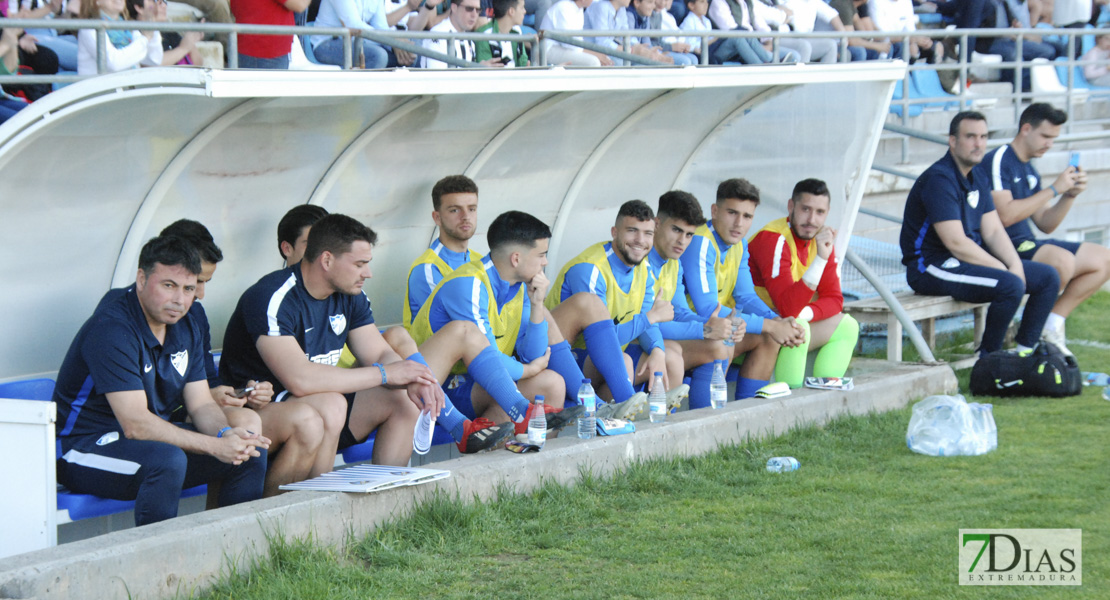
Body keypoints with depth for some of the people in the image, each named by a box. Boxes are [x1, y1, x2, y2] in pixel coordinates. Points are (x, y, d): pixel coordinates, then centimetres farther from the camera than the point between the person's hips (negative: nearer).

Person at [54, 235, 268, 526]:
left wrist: (226, 434, -19)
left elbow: (201, 405, 5)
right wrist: (215, 446, -31)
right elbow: (135, 424, -27)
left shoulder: (184, 332, 8)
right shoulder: (111, 329, -22)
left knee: (252, 451, -3)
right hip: (87, 446, -9)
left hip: (156, 436, 9)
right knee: (167, 459, -37)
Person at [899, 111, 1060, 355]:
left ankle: (1025, 352, 6)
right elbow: (956, 243, -23)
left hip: (971, 259, 10)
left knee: (1048, 277, 4)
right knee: (1010, 285, -30)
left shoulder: (978, 180, 13)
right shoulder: (939, 179, -18)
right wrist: (1003, 270, -18)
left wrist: (1015, 264, -10)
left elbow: (994, 232, 9)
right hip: (932, 265, -10)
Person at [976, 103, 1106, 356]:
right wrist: (1054, 189, -17)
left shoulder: (1029, 170, 17)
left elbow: (1045, 224, 18)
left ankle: (1053, 323, 0)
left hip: (1027, 244, 10)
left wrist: (1070, 195, 0)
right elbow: (1005, 216, -23)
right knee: (1062, 261, -35)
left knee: (1103, 260, 4)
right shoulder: (999, 160, -11)